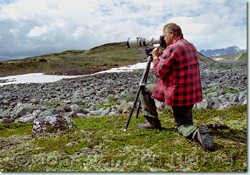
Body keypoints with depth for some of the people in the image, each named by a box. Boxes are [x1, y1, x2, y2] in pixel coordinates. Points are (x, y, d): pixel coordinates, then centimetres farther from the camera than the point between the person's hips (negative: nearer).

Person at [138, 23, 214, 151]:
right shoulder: (191, 47, 13)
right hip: (193, 93, 8)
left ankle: (152, 122, 17)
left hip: (177, 94, -8)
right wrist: (162, 56, 19)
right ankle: (197, 132, -14)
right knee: (182, 124, 19)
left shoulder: (171, 49, -16)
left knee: (145, 90, 14)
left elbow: (159, 72, -12)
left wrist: (155, 57, 4)